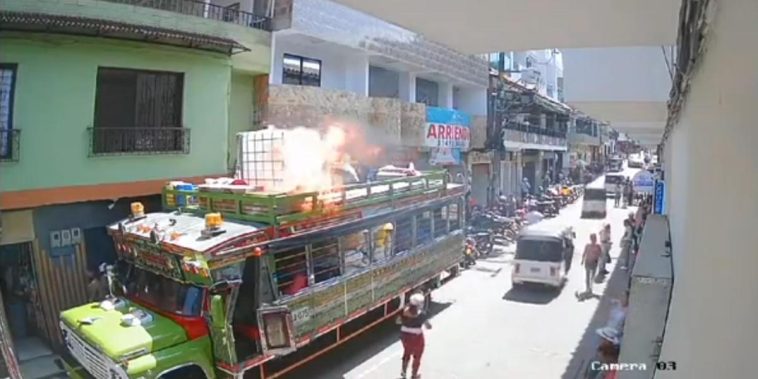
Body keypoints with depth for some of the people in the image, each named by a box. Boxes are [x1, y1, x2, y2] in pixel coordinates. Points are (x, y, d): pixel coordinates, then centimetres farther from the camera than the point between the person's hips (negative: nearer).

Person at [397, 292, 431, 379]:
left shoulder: (404, 311, -11)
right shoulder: (422, 314, -22)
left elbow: (398, 321, 3)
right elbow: (428, 326, -13)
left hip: (405, 335, 4)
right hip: (416, 337, -4)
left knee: (407, 352, 30)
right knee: (417, 356, 21)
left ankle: (403, 371, 40)